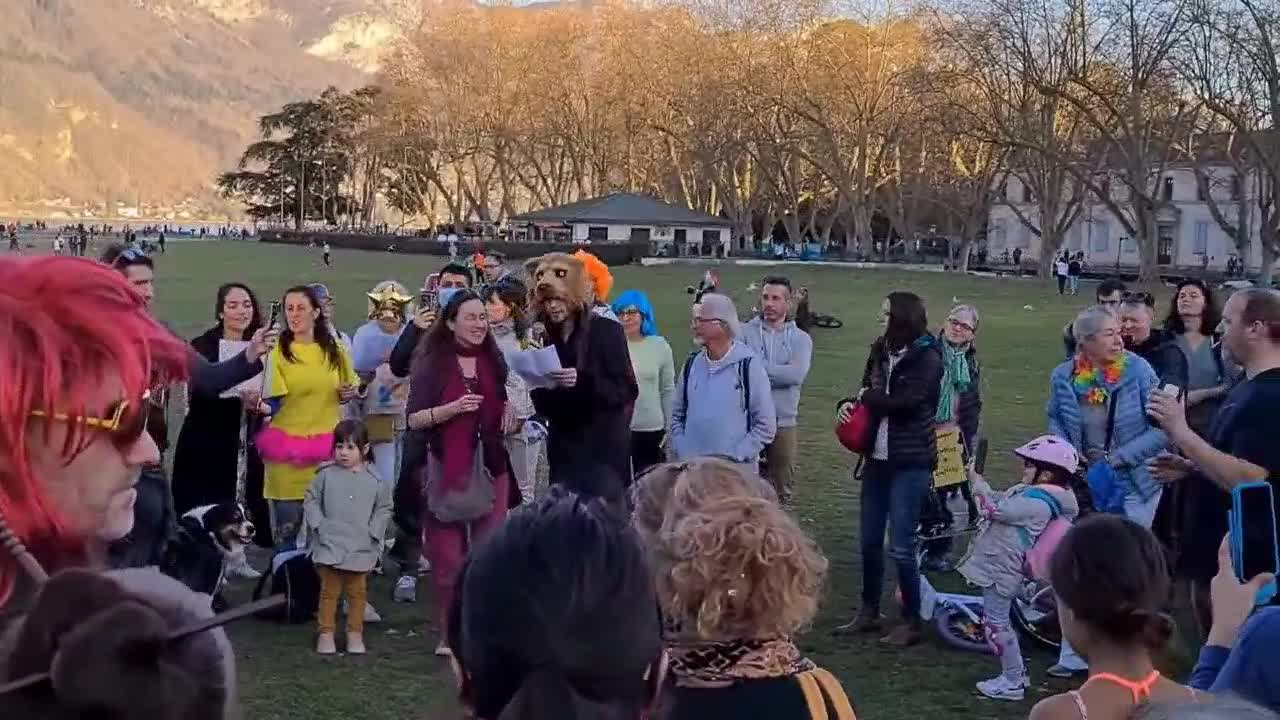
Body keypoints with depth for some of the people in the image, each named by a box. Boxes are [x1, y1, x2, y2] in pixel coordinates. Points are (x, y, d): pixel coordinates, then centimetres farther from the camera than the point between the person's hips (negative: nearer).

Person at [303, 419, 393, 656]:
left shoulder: (375, 480, -2)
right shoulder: (326, 475, -2)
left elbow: (384, 510, 6)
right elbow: (310, 501, 4)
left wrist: (373, 532, -4)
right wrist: (319, 525, -6)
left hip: (360, 548, 1)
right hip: (329, 545, -1)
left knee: (357, 592, 9)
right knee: (329, 590, 6)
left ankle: (355, 633, 19)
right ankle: (325, 632, 13)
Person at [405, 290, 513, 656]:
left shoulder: (494, 361, 11)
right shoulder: (431, 363, -2)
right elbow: (414, 419, -6)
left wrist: (511, 412, 4)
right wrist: (453, 408, -19)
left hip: (491, 466, 4)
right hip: (446, 469, -3)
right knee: (447, 554, 0)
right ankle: (449, 633, 9)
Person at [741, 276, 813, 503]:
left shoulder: (800, 339, 3)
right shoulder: (744, 332, 0)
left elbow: (796, 374, -15)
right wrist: (778, 374, -18)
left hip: (783, 422, 1)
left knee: (781, 490, 10)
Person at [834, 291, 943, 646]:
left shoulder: (928, 358, -12)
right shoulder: (881, 350, 6)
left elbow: (905, 402, -22)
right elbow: (866, 390, 14)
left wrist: (865, 398, -9)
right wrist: (848, 403, -8)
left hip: (911, 462, -6)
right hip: (878, 457, 6)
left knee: (900, 546, -5)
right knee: (870, 541, 12)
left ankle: (912, 621, 8)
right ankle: (869, 611, 27)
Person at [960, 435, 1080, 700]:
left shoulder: (1038, 503, -23)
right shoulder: (1032, 493, 10)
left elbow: (997, 510, -24)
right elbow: (1002, 500, 22)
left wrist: (980, 486, -10)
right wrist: (978, 481, 13)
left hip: (1002, 570, -11)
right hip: (998, 565, 11)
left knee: (996, 624, -3)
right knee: (997, 621, 20)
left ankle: (1012, 682, 6)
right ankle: (1016, 672, 30)